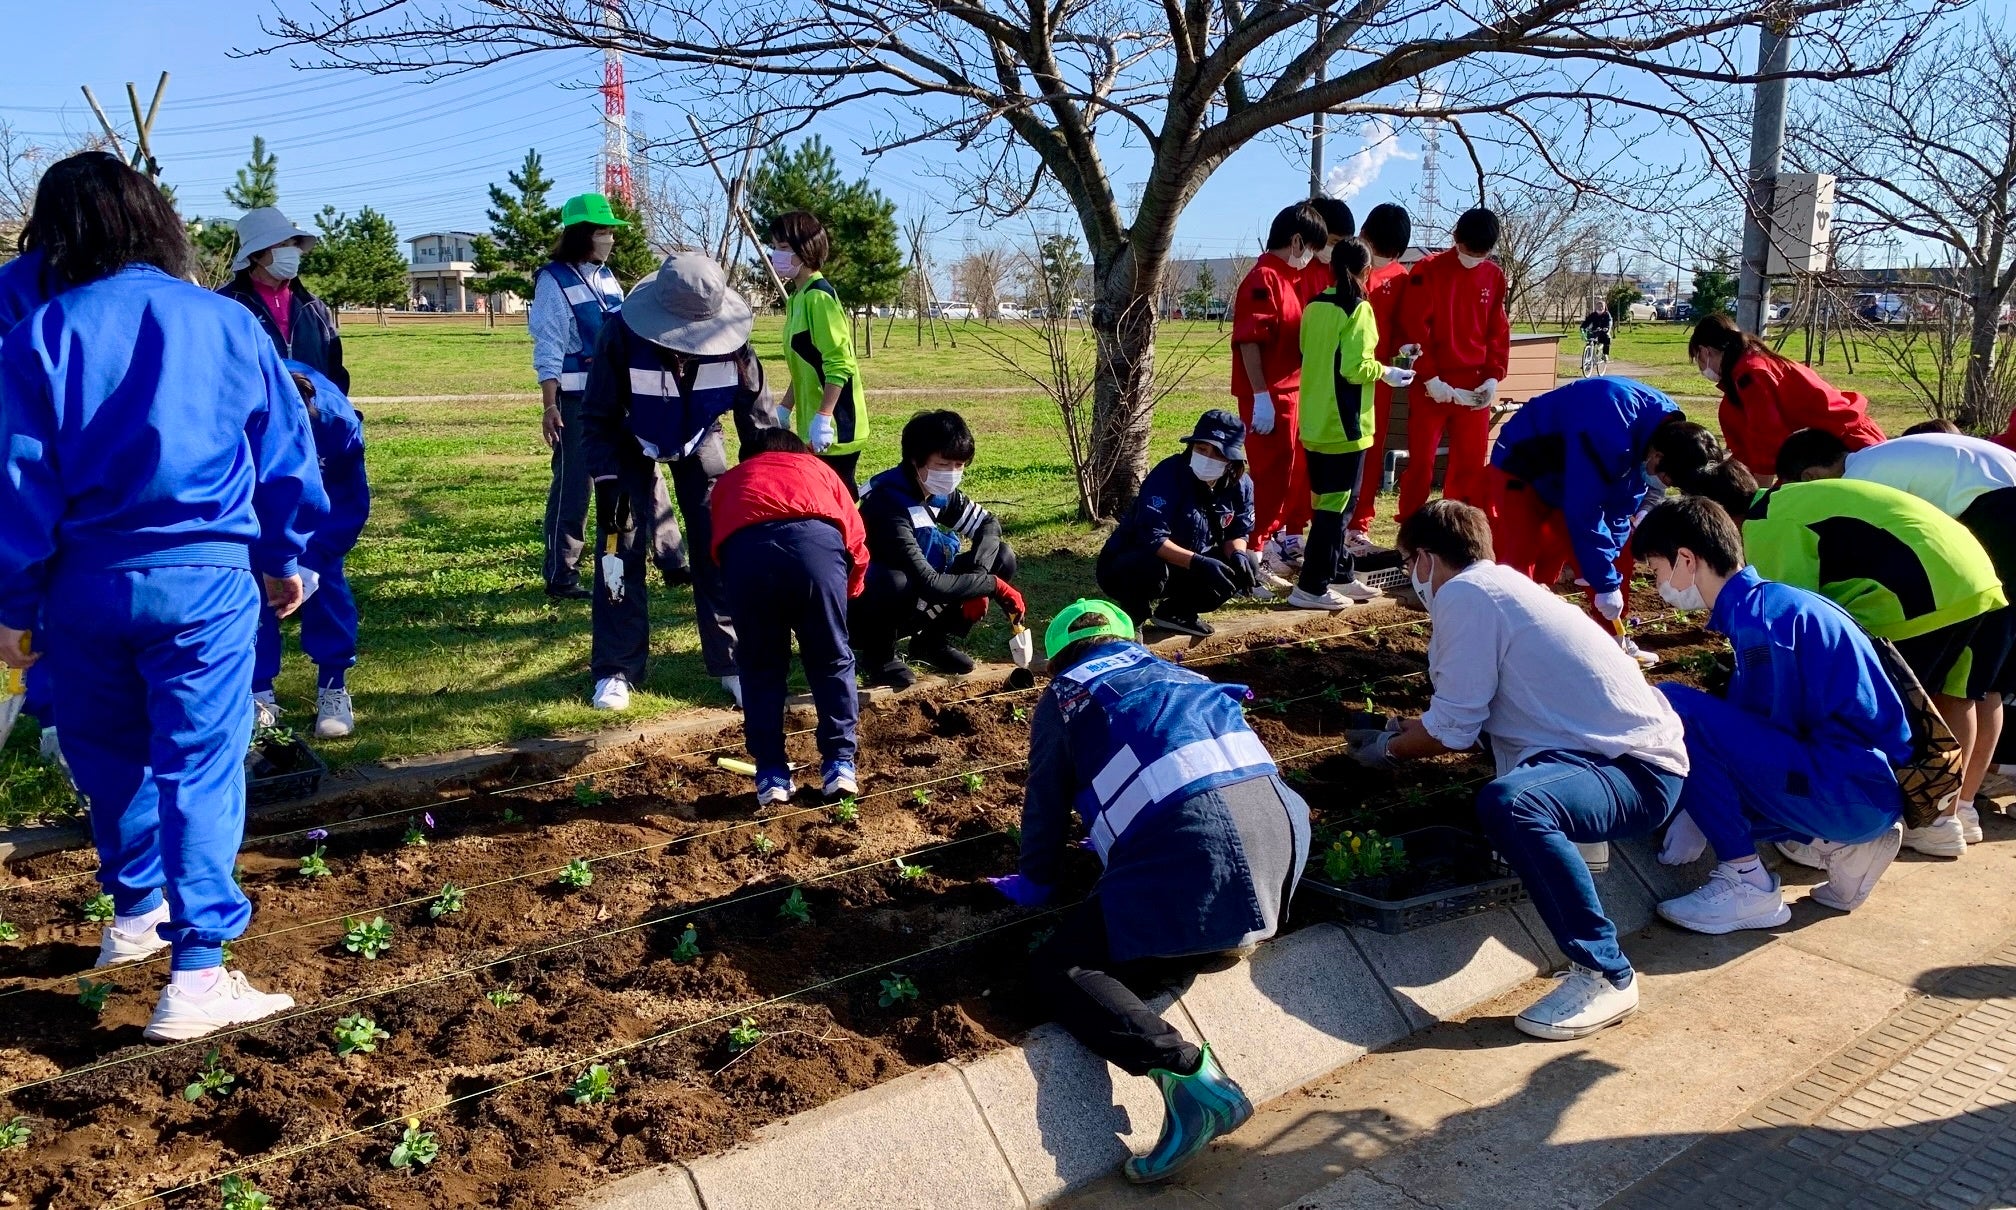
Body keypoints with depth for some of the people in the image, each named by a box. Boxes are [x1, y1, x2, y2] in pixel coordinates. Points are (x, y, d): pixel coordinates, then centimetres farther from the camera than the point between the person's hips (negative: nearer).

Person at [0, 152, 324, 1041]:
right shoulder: (227, 322, 1)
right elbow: (284, 452, 5)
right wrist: (284, 559, 18)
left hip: (87, 583, 1)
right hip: (206, 577, -1)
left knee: (107, 756, 21)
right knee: (200, 765, -2)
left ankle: (134, 912, 38)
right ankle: (196, 973, -6)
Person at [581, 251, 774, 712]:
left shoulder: (732, 343, -31)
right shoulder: (621, 334, -35)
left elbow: (760, 420, -17)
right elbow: (598, 418, -22)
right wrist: (607, 483, -25)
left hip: (699, 440, 1)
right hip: (632, 444, -1)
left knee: (719, 545, -5)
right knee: (620, 548, -7)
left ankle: (732, 662, 6)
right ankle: (616, 671, 4)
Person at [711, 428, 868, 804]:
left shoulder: (729, 480, 40)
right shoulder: (817, 467, 38)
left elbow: (717, 542, 30)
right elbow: (856, 537, 25)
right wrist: (845, 592, 39)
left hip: (745, 553, 1)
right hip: (816, 544, 0)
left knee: (760, 668, 19)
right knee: (832, 661, 19)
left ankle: (771, 774, 19)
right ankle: (840, 764, 21)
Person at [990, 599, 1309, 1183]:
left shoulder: (1065, 695, 19)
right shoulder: (1174, 673, 33)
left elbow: (1046, 797, 23)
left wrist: (1036, 882, 41)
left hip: (1183, 844, -6)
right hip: (1275, 816, 7)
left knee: (1058, 967, 1)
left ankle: (1185, 1071, -20)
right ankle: (1216, 936, 13)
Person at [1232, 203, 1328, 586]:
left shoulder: (1289, 278, 15)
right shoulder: (1263, 278, -15)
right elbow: (1249, 340, -21)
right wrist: (1261, 396, -24)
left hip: (1292, 390, 10)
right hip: (1268, 396, -10)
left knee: (1296, 467, 17)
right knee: (1271, 471, -6)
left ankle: (1288, 540, 29)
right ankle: (1255, 552, 2)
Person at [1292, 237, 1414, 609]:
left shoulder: (1315, 307, 7)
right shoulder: (1358, 309, -12)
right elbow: (1355, 367, -19)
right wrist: (1386, 373, -2)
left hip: (1314, 421, 7)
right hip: (1345, 423, -7)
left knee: (1326, 501, 16)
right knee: (1337, 504, -1)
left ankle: (1340, 575, 27)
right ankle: (1312, 587, 0)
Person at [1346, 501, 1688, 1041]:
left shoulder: (1463, 593, -13)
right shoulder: (1501, 583, 14)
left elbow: (1453, 730, -13)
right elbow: (1470, 710, 24)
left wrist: (1388, 749, 5)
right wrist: (1408, 728, 35)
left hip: (1637, 772, -10)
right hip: (1632, 751, 10)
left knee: (1507, 804, -36)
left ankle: (1605, 975, -22)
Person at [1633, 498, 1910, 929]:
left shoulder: (1756, 617, -16)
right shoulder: (1764, 604, 13)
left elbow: (1768, 734, -14)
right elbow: (1752, 726, 18)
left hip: (1856, 790, -10)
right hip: (1870, 793, 10)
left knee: (1671, 707, -18)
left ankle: (1746, 883, -11)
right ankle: (1841, 845, 12)